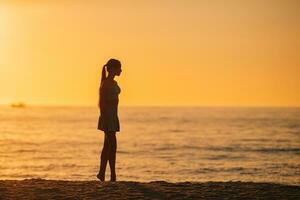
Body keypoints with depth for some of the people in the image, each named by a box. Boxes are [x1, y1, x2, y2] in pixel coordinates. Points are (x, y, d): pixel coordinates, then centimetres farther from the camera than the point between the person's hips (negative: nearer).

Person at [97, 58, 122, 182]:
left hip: (113, 117, 9)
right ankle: (113, 175, -8)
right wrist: (103, 119, -19)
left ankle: (102, 174, 14)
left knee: (108, 146, 10)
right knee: (112, 146, -10)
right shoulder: (106, 83, -12)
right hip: (107, 116, -9)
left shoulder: (114, 83, 15)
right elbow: (101, 102, -15)